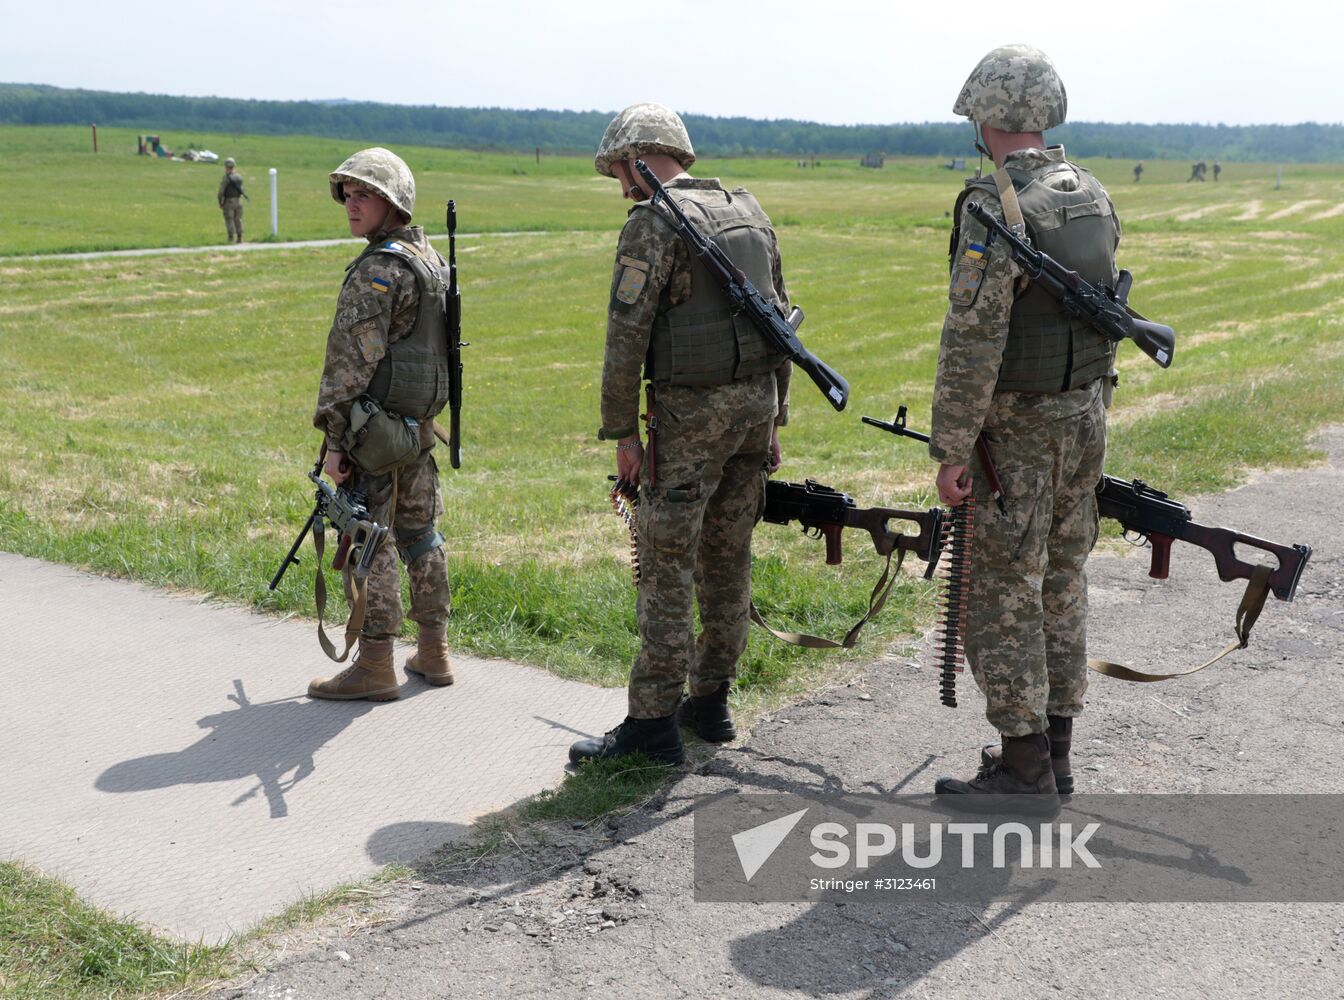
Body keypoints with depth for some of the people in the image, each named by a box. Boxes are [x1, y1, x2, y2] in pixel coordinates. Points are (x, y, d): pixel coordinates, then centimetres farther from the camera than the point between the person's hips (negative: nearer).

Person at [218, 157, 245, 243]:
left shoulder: (225, 178, -16)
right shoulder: (239, 176, 3)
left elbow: (221, 192, -17)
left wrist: (220, 203, -5)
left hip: (228, 202, -5)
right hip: (238, 201, 5)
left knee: (229, 220, 0)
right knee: (238, 220, 10)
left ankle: (231, 239, -2)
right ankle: (239, 238, 10)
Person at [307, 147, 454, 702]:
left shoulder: (378, 270, -17)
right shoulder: (431, 258, 12)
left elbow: (353, 359, -20)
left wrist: (334, 436, -18)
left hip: (376, 425, -9)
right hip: (420, 422, 9)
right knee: (419, 532, 15)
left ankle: (374, 666, 4)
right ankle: (433, 652, 24)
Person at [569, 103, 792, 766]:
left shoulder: (654, 222, -10)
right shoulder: (750, 212, 14)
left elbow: (626, 335, -16)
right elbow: (780, 318, 17)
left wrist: (621, 432, -10)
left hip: (692, 411, -8)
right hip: (755, 400, 8)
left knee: (666, 562, -3)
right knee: (727, 558, 14)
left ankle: (652, 723, 0)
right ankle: (710, 702, 24)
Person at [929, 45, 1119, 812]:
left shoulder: (995, 206, -19)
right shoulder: (1094, 197, 7)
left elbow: (973, 339, -23)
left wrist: (951, 449, -18)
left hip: (1019, 427, -8)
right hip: (1087, 414, 8)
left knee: (1005, 595, 0)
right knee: (1062, 583, 15)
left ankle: (1024, 770, 6)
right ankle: (1054, 747, 25)